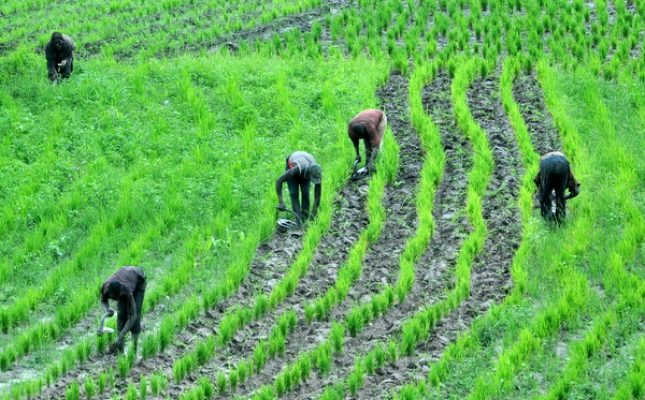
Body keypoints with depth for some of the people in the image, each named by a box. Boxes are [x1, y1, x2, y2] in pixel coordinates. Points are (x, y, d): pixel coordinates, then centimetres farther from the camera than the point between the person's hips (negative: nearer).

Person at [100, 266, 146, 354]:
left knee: (135, 315, -16)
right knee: (122, 313, -11)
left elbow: (133, 316, -41)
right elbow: (103, 301, -11)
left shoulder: (126, 291, -44)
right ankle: (120, 348, -7)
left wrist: (120, 337, -42)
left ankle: (134, 349, -12)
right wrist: (107, 310, -35)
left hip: (138, 280, -4)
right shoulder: (105, 288, -35)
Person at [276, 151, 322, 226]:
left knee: (305, 193, -15)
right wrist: (281, 202, -48)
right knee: (294, 193, -17)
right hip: (291, 165, -2)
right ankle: (299, 221, -15)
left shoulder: (317, 174, -37)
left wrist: (314, 213, -30)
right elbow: (279, 181, -43)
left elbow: (317, 195, -27)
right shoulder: (297, 169, -47)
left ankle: (305, 219, -2)